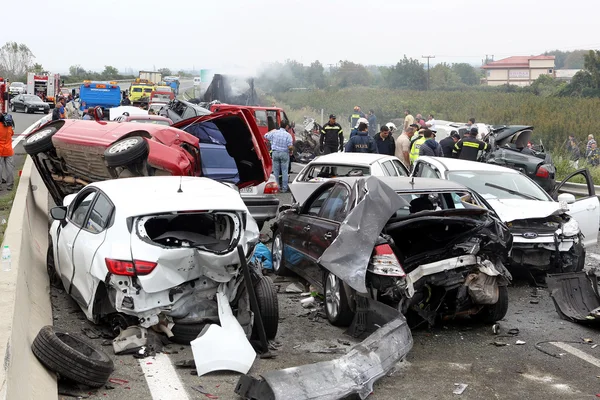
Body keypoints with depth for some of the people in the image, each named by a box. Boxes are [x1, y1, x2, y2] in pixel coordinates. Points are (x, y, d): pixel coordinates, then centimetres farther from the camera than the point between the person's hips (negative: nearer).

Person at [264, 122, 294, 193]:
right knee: (284, 171, 3)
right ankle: (284, 188, 3)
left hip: (275, 153, 3)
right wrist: (291, 150, 5)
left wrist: (271, 131, 28)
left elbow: (266, 136, 13)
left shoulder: (274, 132, -2)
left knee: (275, 171, 9)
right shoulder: (288, 135, -11)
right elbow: (290, 146, -16)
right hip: (284, 153, -3)